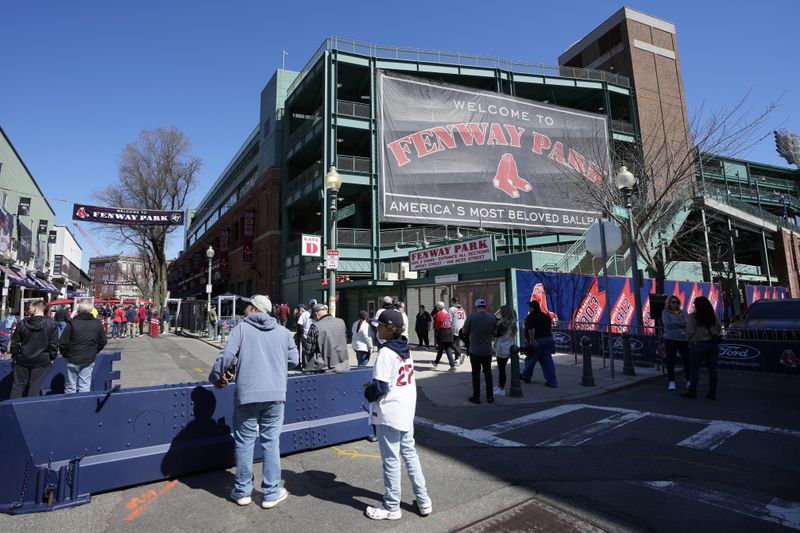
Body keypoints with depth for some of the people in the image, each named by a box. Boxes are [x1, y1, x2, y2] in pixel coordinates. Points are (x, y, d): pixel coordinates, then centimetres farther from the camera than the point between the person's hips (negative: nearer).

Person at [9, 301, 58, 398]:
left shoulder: (22, 323, -4)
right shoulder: (51, 324, -10)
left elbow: (15, 342, 1)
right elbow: (54, 344, -9)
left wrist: (14, 356, 14)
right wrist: (52, 357, 3)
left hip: (23, 360, 2)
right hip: (42, 361, -2)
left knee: (18, 385, 14)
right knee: (34, 387, 3)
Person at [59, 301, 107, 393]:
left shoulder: (72, 323, -11)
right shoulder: (97, 323, 0)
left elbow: (62, 343, -10)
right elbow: (103, 342, 7)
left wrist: (66, 354, 6)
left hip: (73, 359, -2)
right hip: (89, 360, 2)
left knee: (70, 387, 9)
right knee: (85, 386, 7)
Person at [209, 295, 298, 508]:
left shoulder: (242, 328, -1)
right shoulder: (282, 331, 7)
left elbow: (226, 356, -9)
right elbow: (293, 359, 9)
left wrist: (215, 377, 7)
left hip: (247, 394, -1)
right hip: (275, 394, 2)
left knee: (244, 442, 12)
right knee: (271, 442, 9)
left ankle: (242, 491, 25)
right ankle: (271, 493, 16)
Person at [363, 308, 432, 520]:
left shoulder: (386, 352, -20)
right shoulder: (405, 349, 6)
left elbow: (380, 387, -22)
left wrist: (368, 391, -2)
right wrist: (373, 388, 14)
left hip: (389, 413, -8)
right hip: (407, 409, 8)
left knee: (391, 459, 5)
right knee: (409, 453, 19)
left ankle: (391, 507, 20)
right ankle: (423, 499, 27)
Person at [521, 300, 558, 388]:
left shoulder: (531, 317, -11)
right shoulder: (545, 316, 13)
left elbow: (531, 330, -22)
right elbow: (550, 328, 19)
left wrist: (532, 340, -18)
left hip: (537, 341, -7)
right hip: (549, 339, 7)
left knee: (530, 359, 11)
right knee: (547, 360, 6)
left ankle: (526, 376, 27)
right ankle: (552, 381, 3)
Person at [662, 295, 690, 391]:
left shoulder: (683, 312, 13)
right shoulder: (665, 312, 4)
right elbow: (667, 324, -12)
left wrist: (674, 324, -13)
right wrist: (681, 323, -7)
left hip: (684, 339, 3)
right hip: (670, 339, -3)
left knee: (687, 360, 2)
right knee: (670, 361, -2)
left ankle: (689, 382, 16)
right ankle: (671, 382, 5)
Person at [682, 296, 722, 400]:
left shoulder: (693, 317, -10)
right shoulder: (714, 316, 6)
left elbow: (690, 332, -10)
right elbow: (719, 329, 13)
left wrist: (691, 340, 9)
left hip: (699, 344, -5)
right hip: (713, 344, 5)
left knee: (695, 368, 3)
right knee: (712, 369, 9)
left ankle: (692, 391, 6)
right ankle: (712, 392, 12)